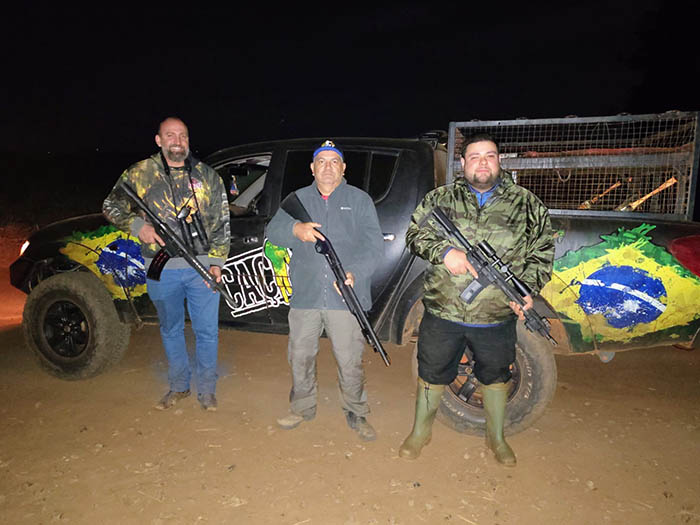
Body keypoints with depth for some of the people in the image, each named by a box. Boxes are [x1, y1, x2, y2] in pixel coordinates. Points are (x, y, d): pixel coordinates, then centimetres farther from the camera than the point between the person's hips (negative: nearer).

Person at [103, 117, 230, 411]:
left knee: (206, 330, 4)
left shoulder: (207, 176, 6)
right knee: (171, 330, 15)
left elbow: (222, 223, 6)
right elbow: (111, 206, 10)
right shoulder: (139, 174, 5)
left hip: (202, 267, 0)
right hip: (161, 270, 1)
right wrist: (137, 226, -9)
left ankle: (206, 389, 22)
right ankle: (178, 386, 33)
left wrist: (217, 261, -3)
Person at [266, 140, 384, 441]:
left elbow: (374, 244, -1)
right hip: (305, 296, 3)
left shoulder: (360, 200, 7)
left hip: (346, 298, -2)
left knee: (350, 361, 3)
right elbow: (273, 232, 1)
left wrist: (355, 272, -19)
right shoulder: (297, 199, 13)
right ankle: (302, 408, 34)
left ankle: (356, 414, 23)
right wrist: (295, 229, -22)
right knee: (300, 356, 12)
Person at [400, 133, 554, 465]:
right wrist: (444, 252, -18)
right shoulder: (441, 197, 2)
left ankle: (496, 436, 43)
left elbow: (542, 251, 5)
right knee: (432, 374, 14)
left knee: (495, 376, 19)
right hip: (442, 313, 0)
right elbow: (415, 233, 1)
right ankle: (421, 431, 38)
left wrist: (528, 289, -11)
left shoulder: (526, 203, 3)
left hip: (497, 317, 1)